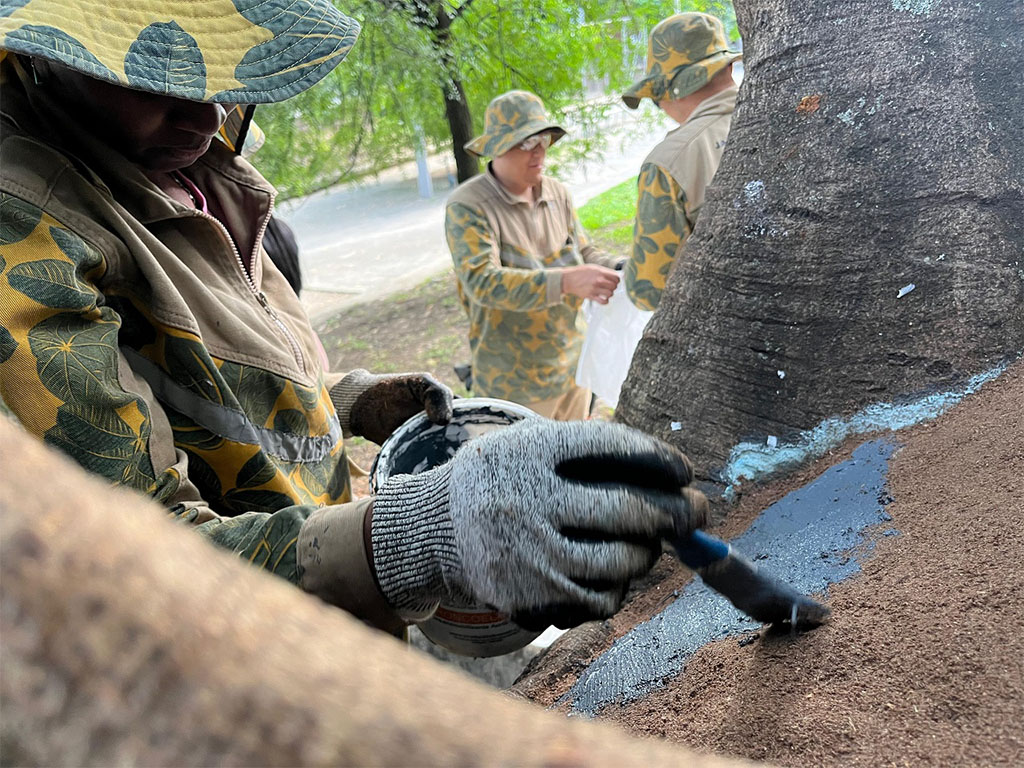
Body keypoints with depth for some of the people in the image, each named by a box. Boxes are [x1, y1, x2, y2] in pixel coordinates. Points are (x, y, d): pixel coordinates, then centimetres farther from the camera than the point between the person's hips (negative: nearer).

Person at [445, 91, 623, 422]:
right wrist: (565, 281, -39)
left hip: (572, 366, 6)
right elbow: (482, 282, -28)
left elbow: (585, 252, 11)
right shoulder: (467, 207, -15)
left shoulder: (557, 193, 6)